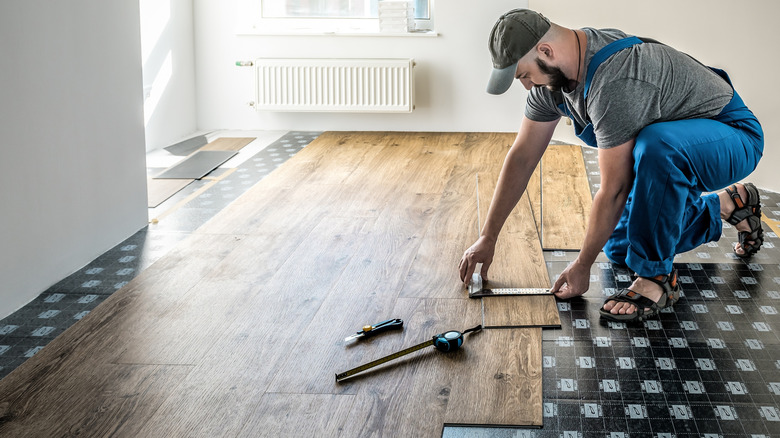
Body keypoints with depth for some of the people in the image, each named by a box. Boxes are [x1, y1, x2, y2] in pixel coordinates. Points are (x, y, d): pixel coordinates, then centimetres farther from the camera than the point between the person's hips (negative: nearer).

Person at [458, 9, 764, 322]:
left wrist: (582, 266, -20)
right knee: (618, 248, 10)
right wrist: (487, 239, 0)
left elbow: (613, 192, -31)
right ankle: (725, 205, 27)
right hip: (670, 153, 9)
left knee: (656, 146, -41)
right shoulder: (551, 73, -9)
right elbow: (522, 157, -1)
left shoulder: (614, 83, -37)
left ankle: (657, 276, -23)